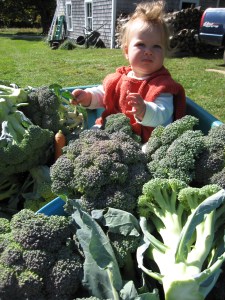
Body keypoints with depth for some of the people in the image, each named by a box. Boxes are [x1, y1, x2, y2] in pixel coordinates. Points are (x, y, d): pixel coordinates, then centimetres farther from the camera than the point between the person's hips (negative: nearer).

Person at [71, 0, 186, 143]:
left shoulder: (162, 85, -11)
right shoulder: (119, 78, 8)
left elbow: (162, 116, -26)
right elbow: (101, 94, 24)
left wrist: (144, 111, -48)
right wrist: (87, 96, 1)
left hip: (144, 142, -5)